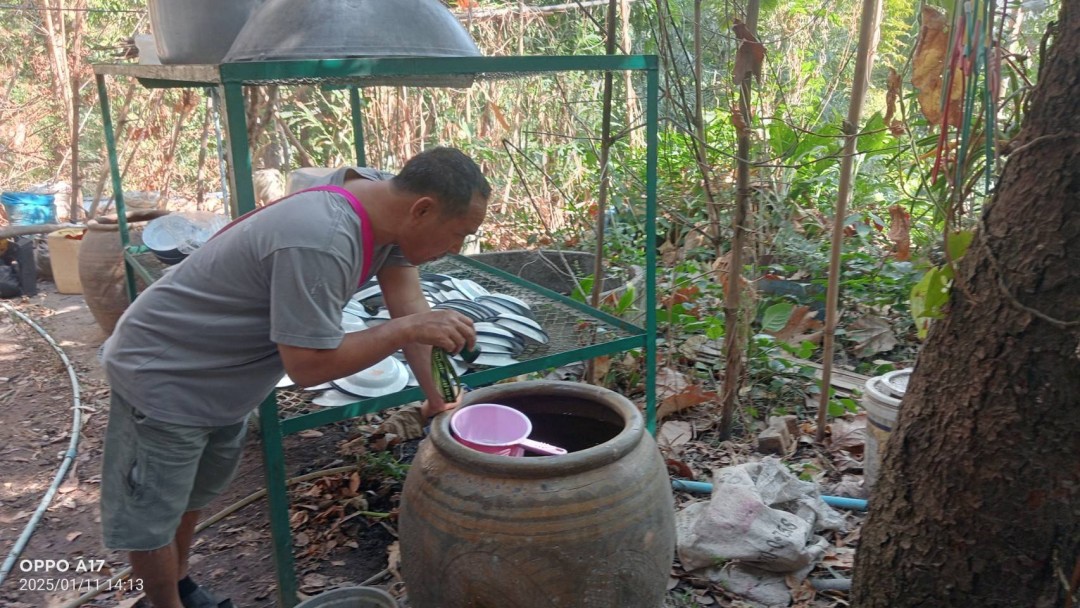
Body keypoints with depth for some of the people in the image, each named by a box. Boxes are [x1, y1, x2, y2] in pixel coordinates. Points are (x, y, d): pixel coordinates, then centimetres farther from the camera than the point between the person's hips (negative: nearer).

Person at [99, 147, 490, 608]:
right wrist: (407, 329, -31)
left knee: (194, 494, 26)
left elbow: (410, 308, -11)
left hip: (222, 378, 9)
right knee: (153, 516, 8)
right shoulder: (319, 244, -38)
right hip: (163, 376, -9)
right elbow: (307, 365, -33)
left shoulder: (385, 199, -13)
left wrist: (439, 397, -14)